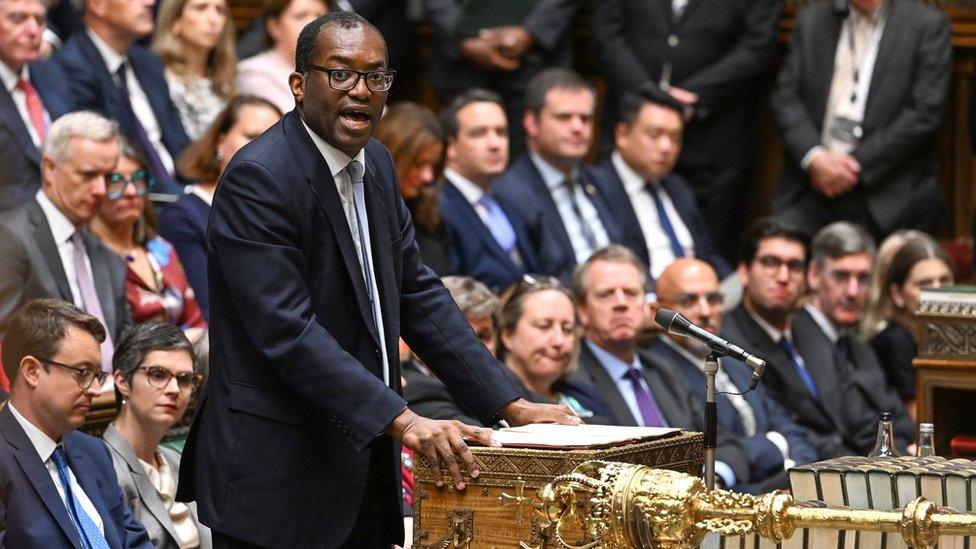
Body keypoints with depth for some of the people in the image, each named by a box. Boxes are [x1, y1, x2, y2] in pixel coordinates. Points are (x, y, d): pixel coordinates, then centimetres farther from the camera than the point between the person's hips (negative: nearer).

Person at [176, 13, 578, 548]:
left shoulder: (376, 166, 10)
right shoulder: (257, 178, -16)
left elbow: (417, 294, 13)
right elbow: (288, 332, -23)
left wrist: (511, 405, 5)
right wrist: (402, 420, -28)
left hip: (363, 472, 8)